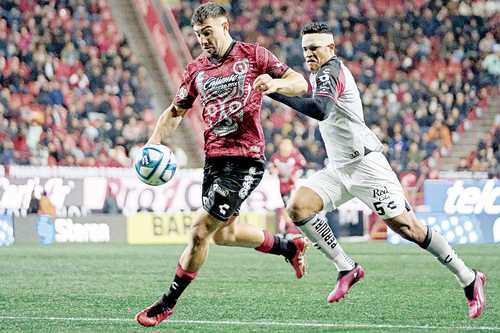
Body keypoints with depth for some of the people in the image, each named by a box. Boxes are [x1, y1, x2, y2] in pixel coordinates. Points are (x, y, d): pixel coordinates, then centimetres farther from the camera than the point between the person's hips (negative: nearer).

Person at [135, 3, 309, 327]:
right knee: (223, 234, 16)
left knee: (201, 232, -11)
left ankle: (168, 303, 0)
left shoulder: (253, 55, -2)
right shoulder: (197, 69, 12)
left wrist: (275, 83, -24)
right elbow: (175, 112, 20)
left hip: (246, 158, -7)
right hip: (214, 157, 7)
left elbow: (301, 84, -2)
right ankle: (290, 246, 38)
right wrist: (153, 143, 3)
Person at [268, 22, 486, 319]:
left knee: (407, 227, -8)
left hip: (365, 165, -9)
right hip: (338, 169, 9)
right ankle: (347, 269, -2)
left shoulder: (330, 72, -16)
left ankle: (470, 280, 5)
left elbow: (321, 109, -37)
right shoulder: (319, 75, 13)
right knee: (298, 207, -11)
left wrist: (276, 93, -40)